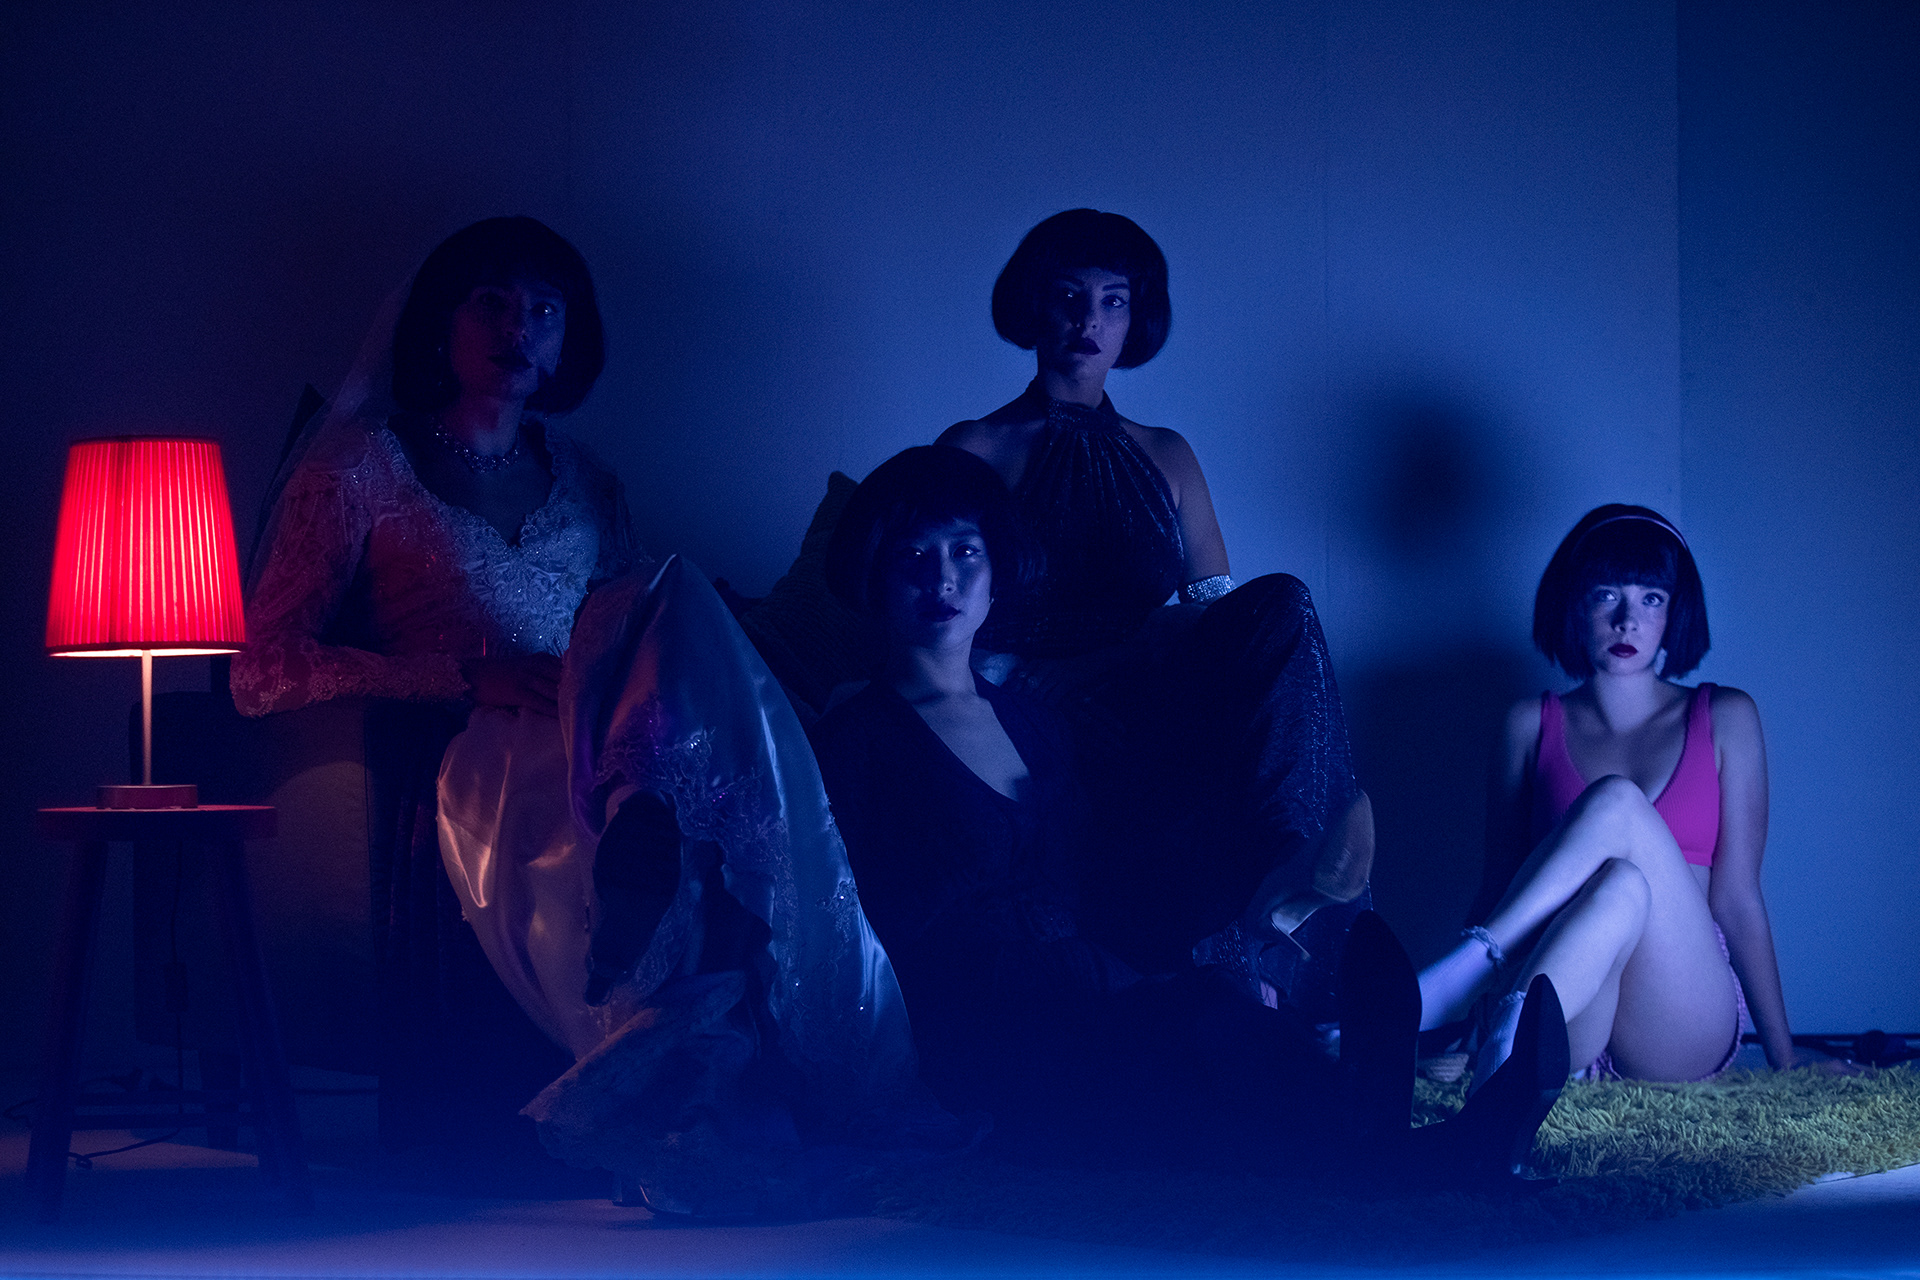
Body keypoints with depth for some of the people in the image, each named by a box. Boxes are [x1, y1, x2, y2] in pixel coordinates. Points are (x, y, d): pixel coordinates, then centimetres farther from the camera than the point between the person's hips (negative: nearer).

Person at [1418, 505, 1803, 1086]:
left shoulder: (1725, 720, 12)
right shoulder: (1532, 726, 14)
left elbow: (1736, 898, 9)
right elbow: (1500, 883, 11)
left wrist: (1784, 1060, 6)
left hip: (1683, 1031, 0)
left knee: (1617, 805, -27)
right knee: (1621, 884, -36)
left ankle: (1451, 979, -37)